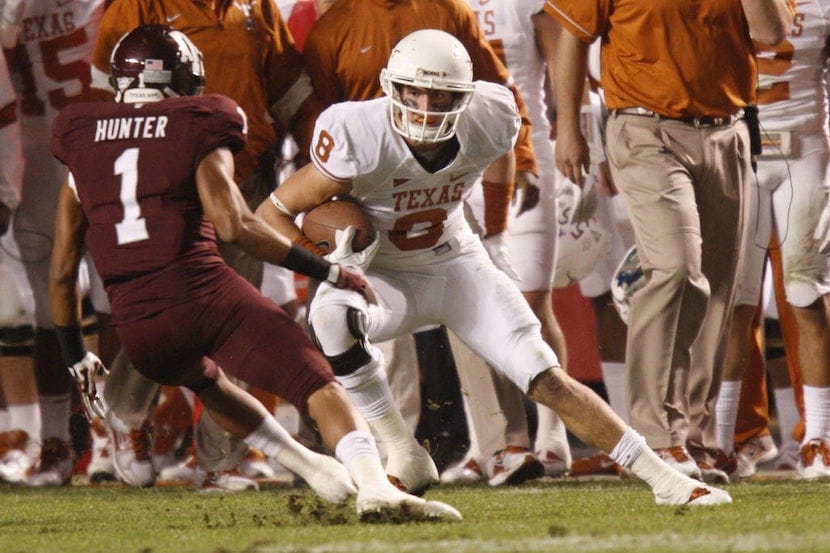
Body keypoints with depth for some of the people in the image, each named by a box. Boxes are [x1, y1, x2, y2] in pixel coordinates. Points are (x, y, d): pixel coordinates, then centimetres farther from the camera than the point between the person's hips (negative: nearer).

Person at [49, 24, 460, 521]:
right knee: (318, 386, -6)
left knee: (206, 380, 37)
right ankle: (375, 486, -32)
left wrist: (76, 357, 29)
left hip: (137, 328, 4)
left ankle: (309, 465, 35)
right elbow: (234, 224, -11)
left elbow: (63, 272, 17)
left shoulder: (83, 150, 17)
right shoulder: (197, 136, 5)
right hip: (205, 293, -4)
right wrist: (326, 271, -5)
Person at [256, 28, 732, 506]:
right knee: (332, 314, -36)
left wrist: (497, 235, 15)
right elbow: (273, 213, -18)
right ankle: (403, 457, -23)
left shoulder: (487, 123, -16)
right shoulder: (359, 140, -27)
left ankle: (663, 479, 1)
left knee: (548, 380, -9)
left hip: (459, 264, 2)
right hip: (384, 275, -2)